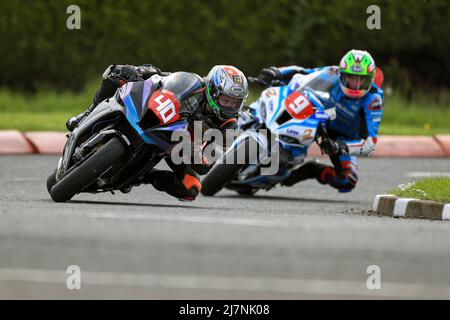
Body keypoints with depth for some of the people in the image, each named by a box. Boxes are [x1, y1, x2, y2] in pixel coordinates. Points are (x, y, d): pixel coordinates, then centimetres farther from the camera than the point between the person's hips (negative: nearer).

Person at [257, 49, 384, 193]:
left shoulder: (372, 99, -34)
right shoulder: (333, 75, -26)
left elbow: (370, 143, -37)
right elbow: (298, 73, -14)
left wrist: (340, 147, -53)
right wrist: (277, 72, -35)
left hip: (343, 137, -2)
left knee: (347, 182, -25)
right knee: (298, 79, -21)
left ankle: (313, 170, 3)